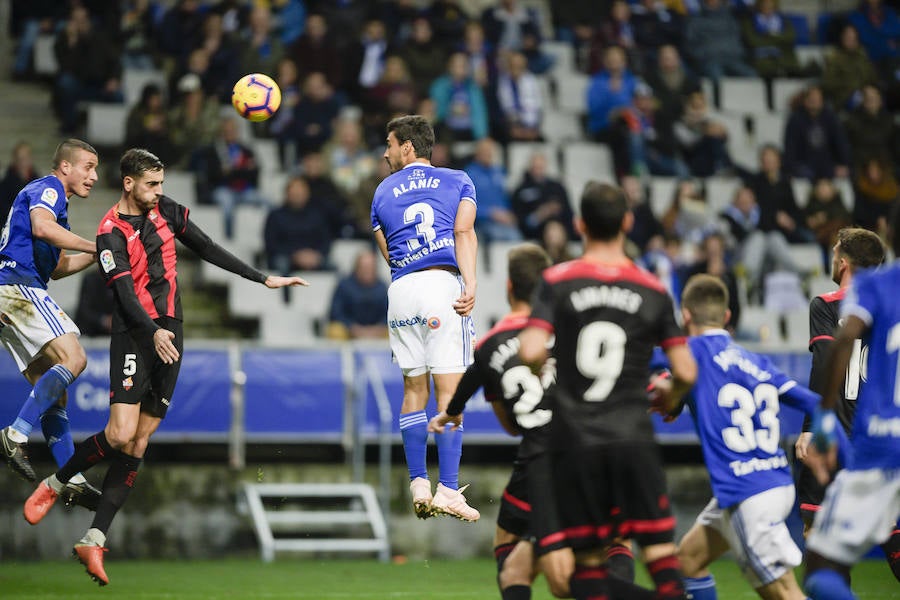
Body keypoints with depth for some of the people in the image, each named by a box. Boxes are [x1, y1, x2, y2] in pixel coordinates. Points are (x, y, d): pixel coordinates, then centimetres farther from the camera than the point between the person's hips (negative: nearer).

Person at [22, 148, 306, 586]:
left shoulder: (165, 210, 8)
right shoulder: (112, 234, -11)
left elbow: (207, 249, 16)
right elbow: (126, 292, -21)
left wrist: (263, 279, 16)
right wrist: (154, 333, -37)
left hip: (169, 335, 6)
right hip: (134, 337, -6)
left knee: (138, 443, 0)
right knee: (121, 434, -18)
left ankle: (94, 539, 0)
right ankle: (53, 485, 7)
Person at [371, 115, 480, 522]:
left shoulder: (383, 193, 18)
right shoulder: (458, 181, 12)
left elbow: (388, 252, 16)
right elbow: (464, 233, -4)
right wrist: (470, 283, -14)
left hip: (400, 290, 3)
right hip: (443, 283, -3)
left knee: (413, 389, 12)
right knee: (449, 391, -6)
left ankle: (419, 486, 8)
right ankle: (448, 490, -13)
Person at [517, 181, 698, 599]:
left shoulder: (557, 282, -1)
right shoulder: (652, 291, 3)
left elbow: (531, 352, -13)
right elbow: (686, 373, 2)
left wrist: (538, 361, 10)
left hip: (574, 442, 0)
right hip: (633, 438, 0)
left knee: (587, 558, 6)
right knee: (660, 550, 0)